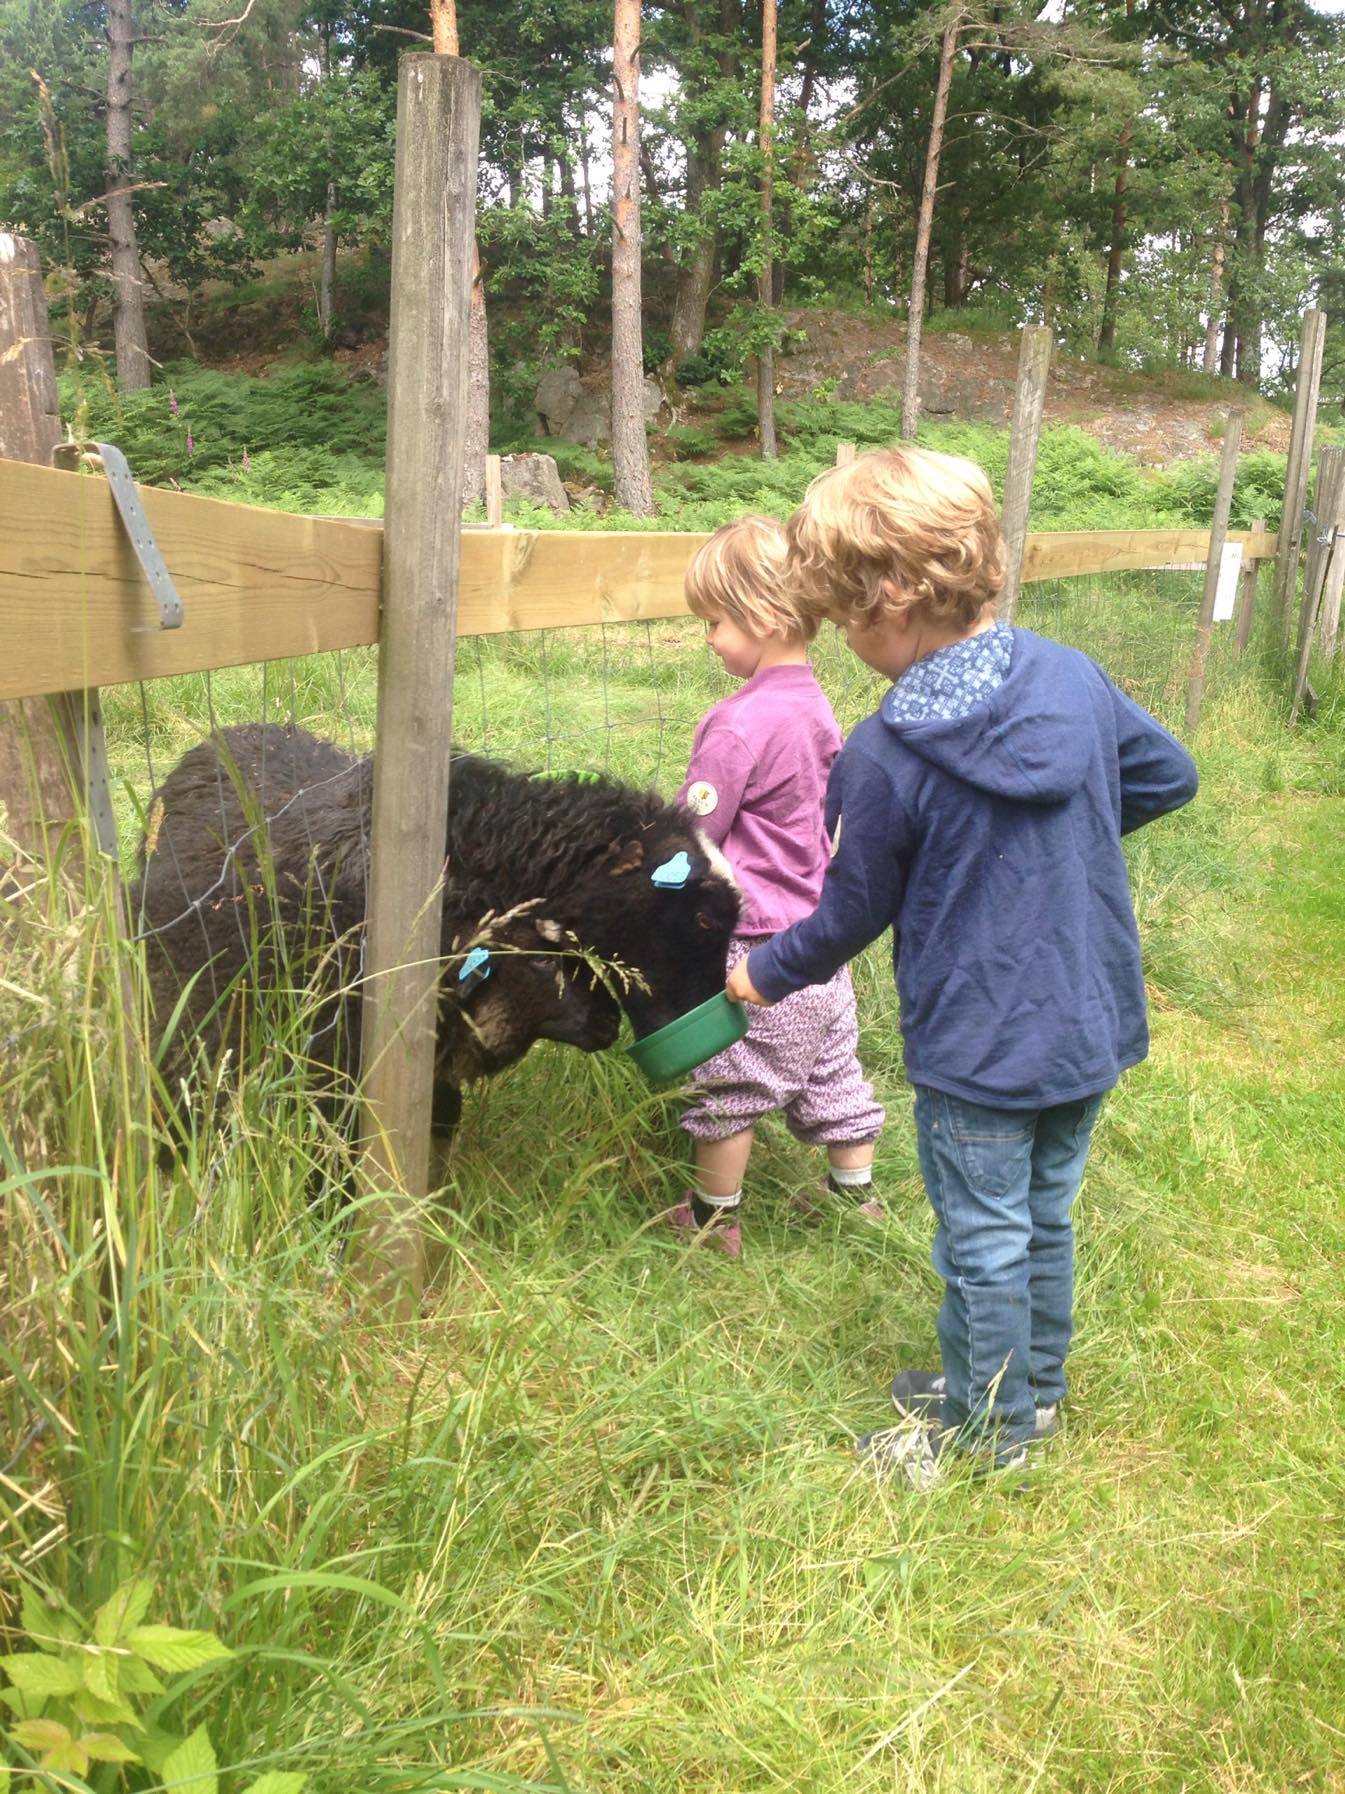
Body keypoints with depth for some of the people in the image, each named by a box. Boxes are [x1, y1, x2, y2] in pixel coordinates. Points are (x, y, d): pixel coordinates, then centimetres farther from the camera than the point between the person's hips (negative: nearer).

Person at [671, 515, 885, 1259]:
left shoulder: (741, 724, -22)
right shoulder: (816, 707, 4)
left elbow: (690, 838, -17)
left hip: (752, 947, -8)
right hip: (818, 938, 8)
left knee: (727, 1087, 8)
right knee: (831, 1065, 20)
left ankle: (713, 1218, 23)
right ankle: (856, 1192, 34)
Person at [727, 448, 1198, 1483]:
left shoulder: (884, 758, -21)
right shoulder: (1073, 677, -7)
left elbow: (853, 914, -8)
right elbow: (1170, 777, 9)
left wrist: (767, 974, 10)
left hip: (979, 1049, -6)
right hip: (1094, 1022, 6)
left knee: (984, 1244, 12)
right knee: (1047, 1218, 23)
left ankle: (992, 1433, 31)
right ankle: (1035, 1388, 43)